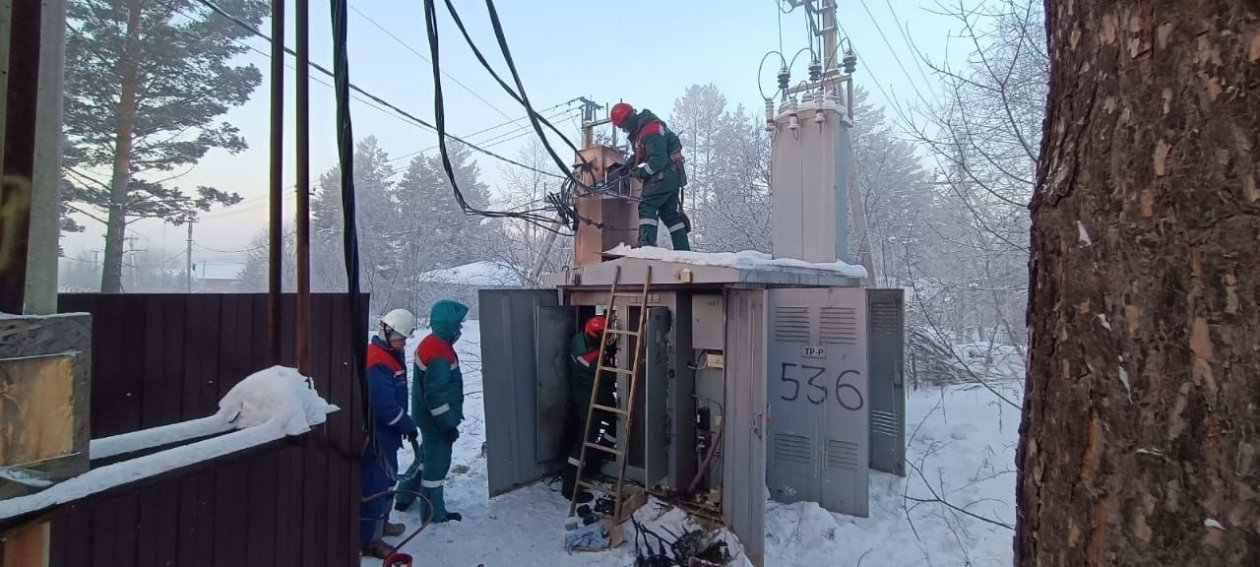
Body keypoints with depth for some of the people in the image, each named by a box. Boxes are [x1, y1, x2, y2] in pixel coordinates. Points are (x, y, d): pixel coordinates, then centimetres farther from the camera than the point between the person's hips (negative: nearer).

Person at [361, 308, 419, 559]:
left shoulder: (392, 355, 9)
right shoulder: (377, 362, -24)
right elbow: (385, 406, -27)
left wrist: (405, 423, 15)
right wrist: (408, 426, -15)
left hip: (386, 431, 11)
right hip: (375, 433, -11)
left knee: (387, 477, 22)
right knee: (375, 483, -2)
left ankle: (380, 523, 40)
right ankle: (369, 539, 9)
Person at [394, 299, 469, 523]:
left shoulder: (430, 344, 6)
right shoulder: (439, 354, -26)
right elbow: (436, 395, -27)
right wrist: (449, 424, -20)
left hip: (428, 417, 10)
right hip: (437, 420, -10)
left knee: (427, 456, 24)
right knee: (437, 463, 4)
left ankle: (405, 498, 38)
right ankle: (434, 512, 18)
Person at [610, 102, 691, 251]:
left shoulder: (651, 131, -21)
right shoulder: (639, 129, 11)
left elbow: (658, 160, -25)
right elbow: (642, 153, 24)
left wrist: (641, 173, -13)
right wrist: (631, 163, 6)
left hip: (665, 175, -10)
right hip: (671, 176, 10)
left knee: (646, 207, -14)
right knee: (670, 213, 11)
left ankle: (647, 245, -22)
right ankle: (683, 250, 14)